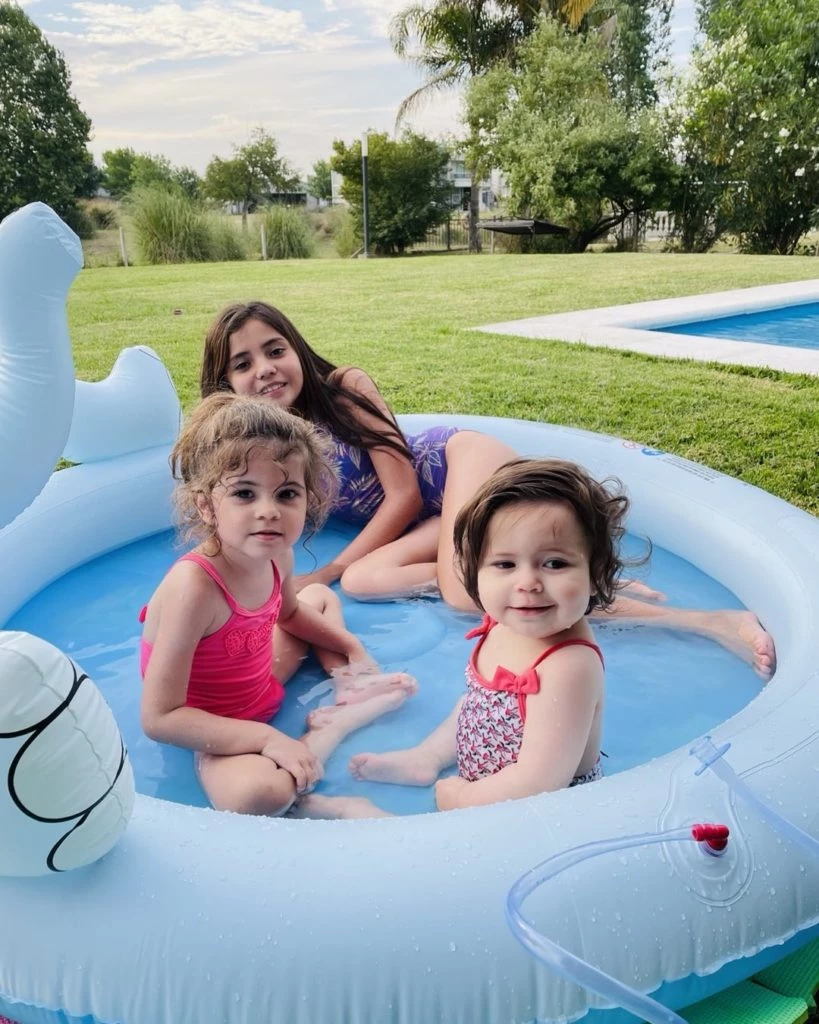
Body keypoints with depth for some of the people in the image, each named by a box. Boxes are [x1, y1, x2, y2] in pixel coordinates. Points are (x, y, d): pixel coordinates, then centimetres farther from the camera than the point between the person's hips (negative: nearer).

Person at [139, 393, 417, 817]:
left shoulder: (277, 558, -14)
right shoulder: (194, 587, -37)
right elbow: (159, 717, -32)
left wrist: (351, 646, 8)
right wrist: (266, 739, -32)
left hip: (261, 684, 8)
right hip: (220, 730, -7)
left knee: (320, 595, 22)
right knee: (254, 793, -38)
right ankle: (338, 725, -11)